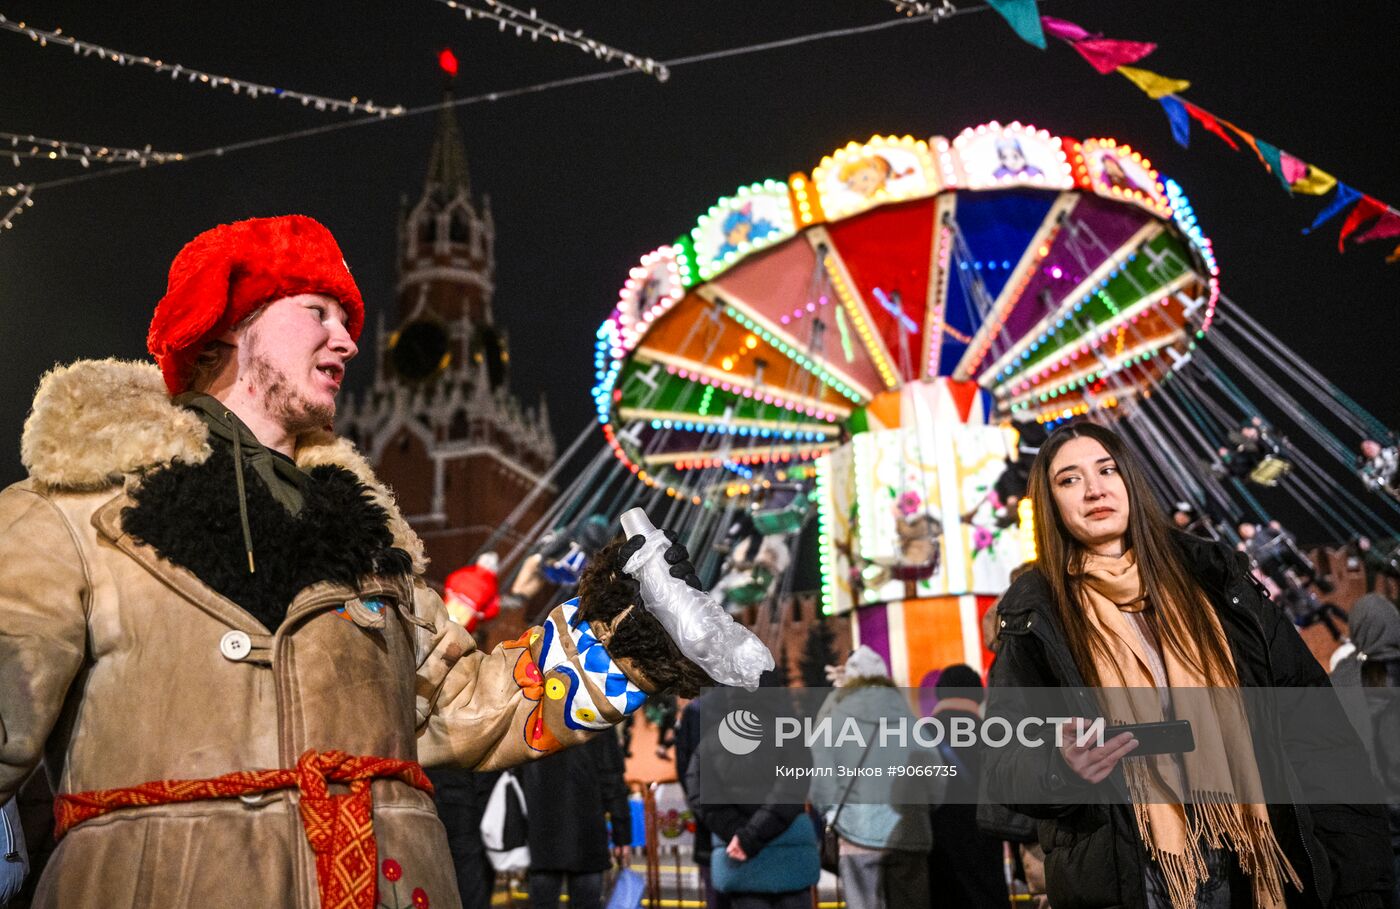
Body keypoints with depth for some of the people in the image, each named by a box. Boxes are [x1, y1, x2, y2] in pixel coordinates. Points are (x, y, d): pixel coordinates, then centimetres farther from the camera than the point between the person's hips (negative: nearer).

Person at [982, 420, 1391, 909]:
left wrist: (1356, 862, -1)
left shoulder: (1210, 575, 3)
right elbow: (1003, 763, -4)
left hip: (1255, 862, 3)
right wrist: (1062, 770, -26)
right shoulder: (1037, 616, -4)